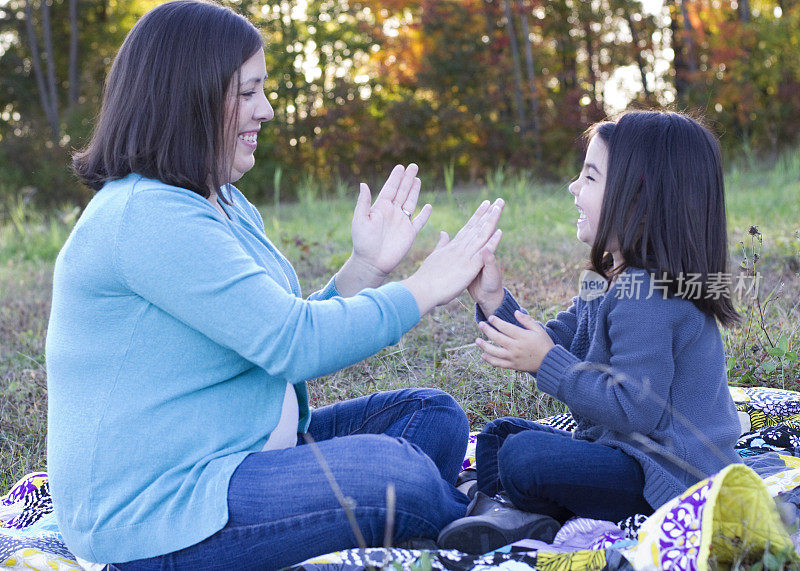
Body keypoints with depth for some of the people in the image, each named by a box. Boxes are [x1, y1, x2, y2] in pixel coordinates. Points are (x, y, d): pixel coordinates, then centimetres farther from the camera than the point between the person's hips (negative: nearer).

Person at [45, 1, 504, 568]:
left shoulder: (225, 204, 15)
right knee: (397, 472, -25)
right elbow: (294, 344, -24)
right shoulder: (145, 217, -20)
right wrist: (426, 288, -13)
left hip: (244, 457, 11)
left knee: (434, 415, 5)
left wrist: (367, 266, 3)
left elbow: (276, 342, 15)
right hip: (155, 520, -11)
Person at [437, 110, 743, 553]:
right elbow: (552, 344, 12)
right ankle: (509, 513, -9)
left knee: (524, 456, -29)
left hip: (667, 479, -11)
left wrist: (547, 362, -24)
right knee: (498, 434, 19)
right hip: (620, 447, 11)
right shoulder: (610, 281, 9)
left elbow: (637, 411, -28)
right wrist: (494, 300, 1)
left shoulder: (645, 296, -24)